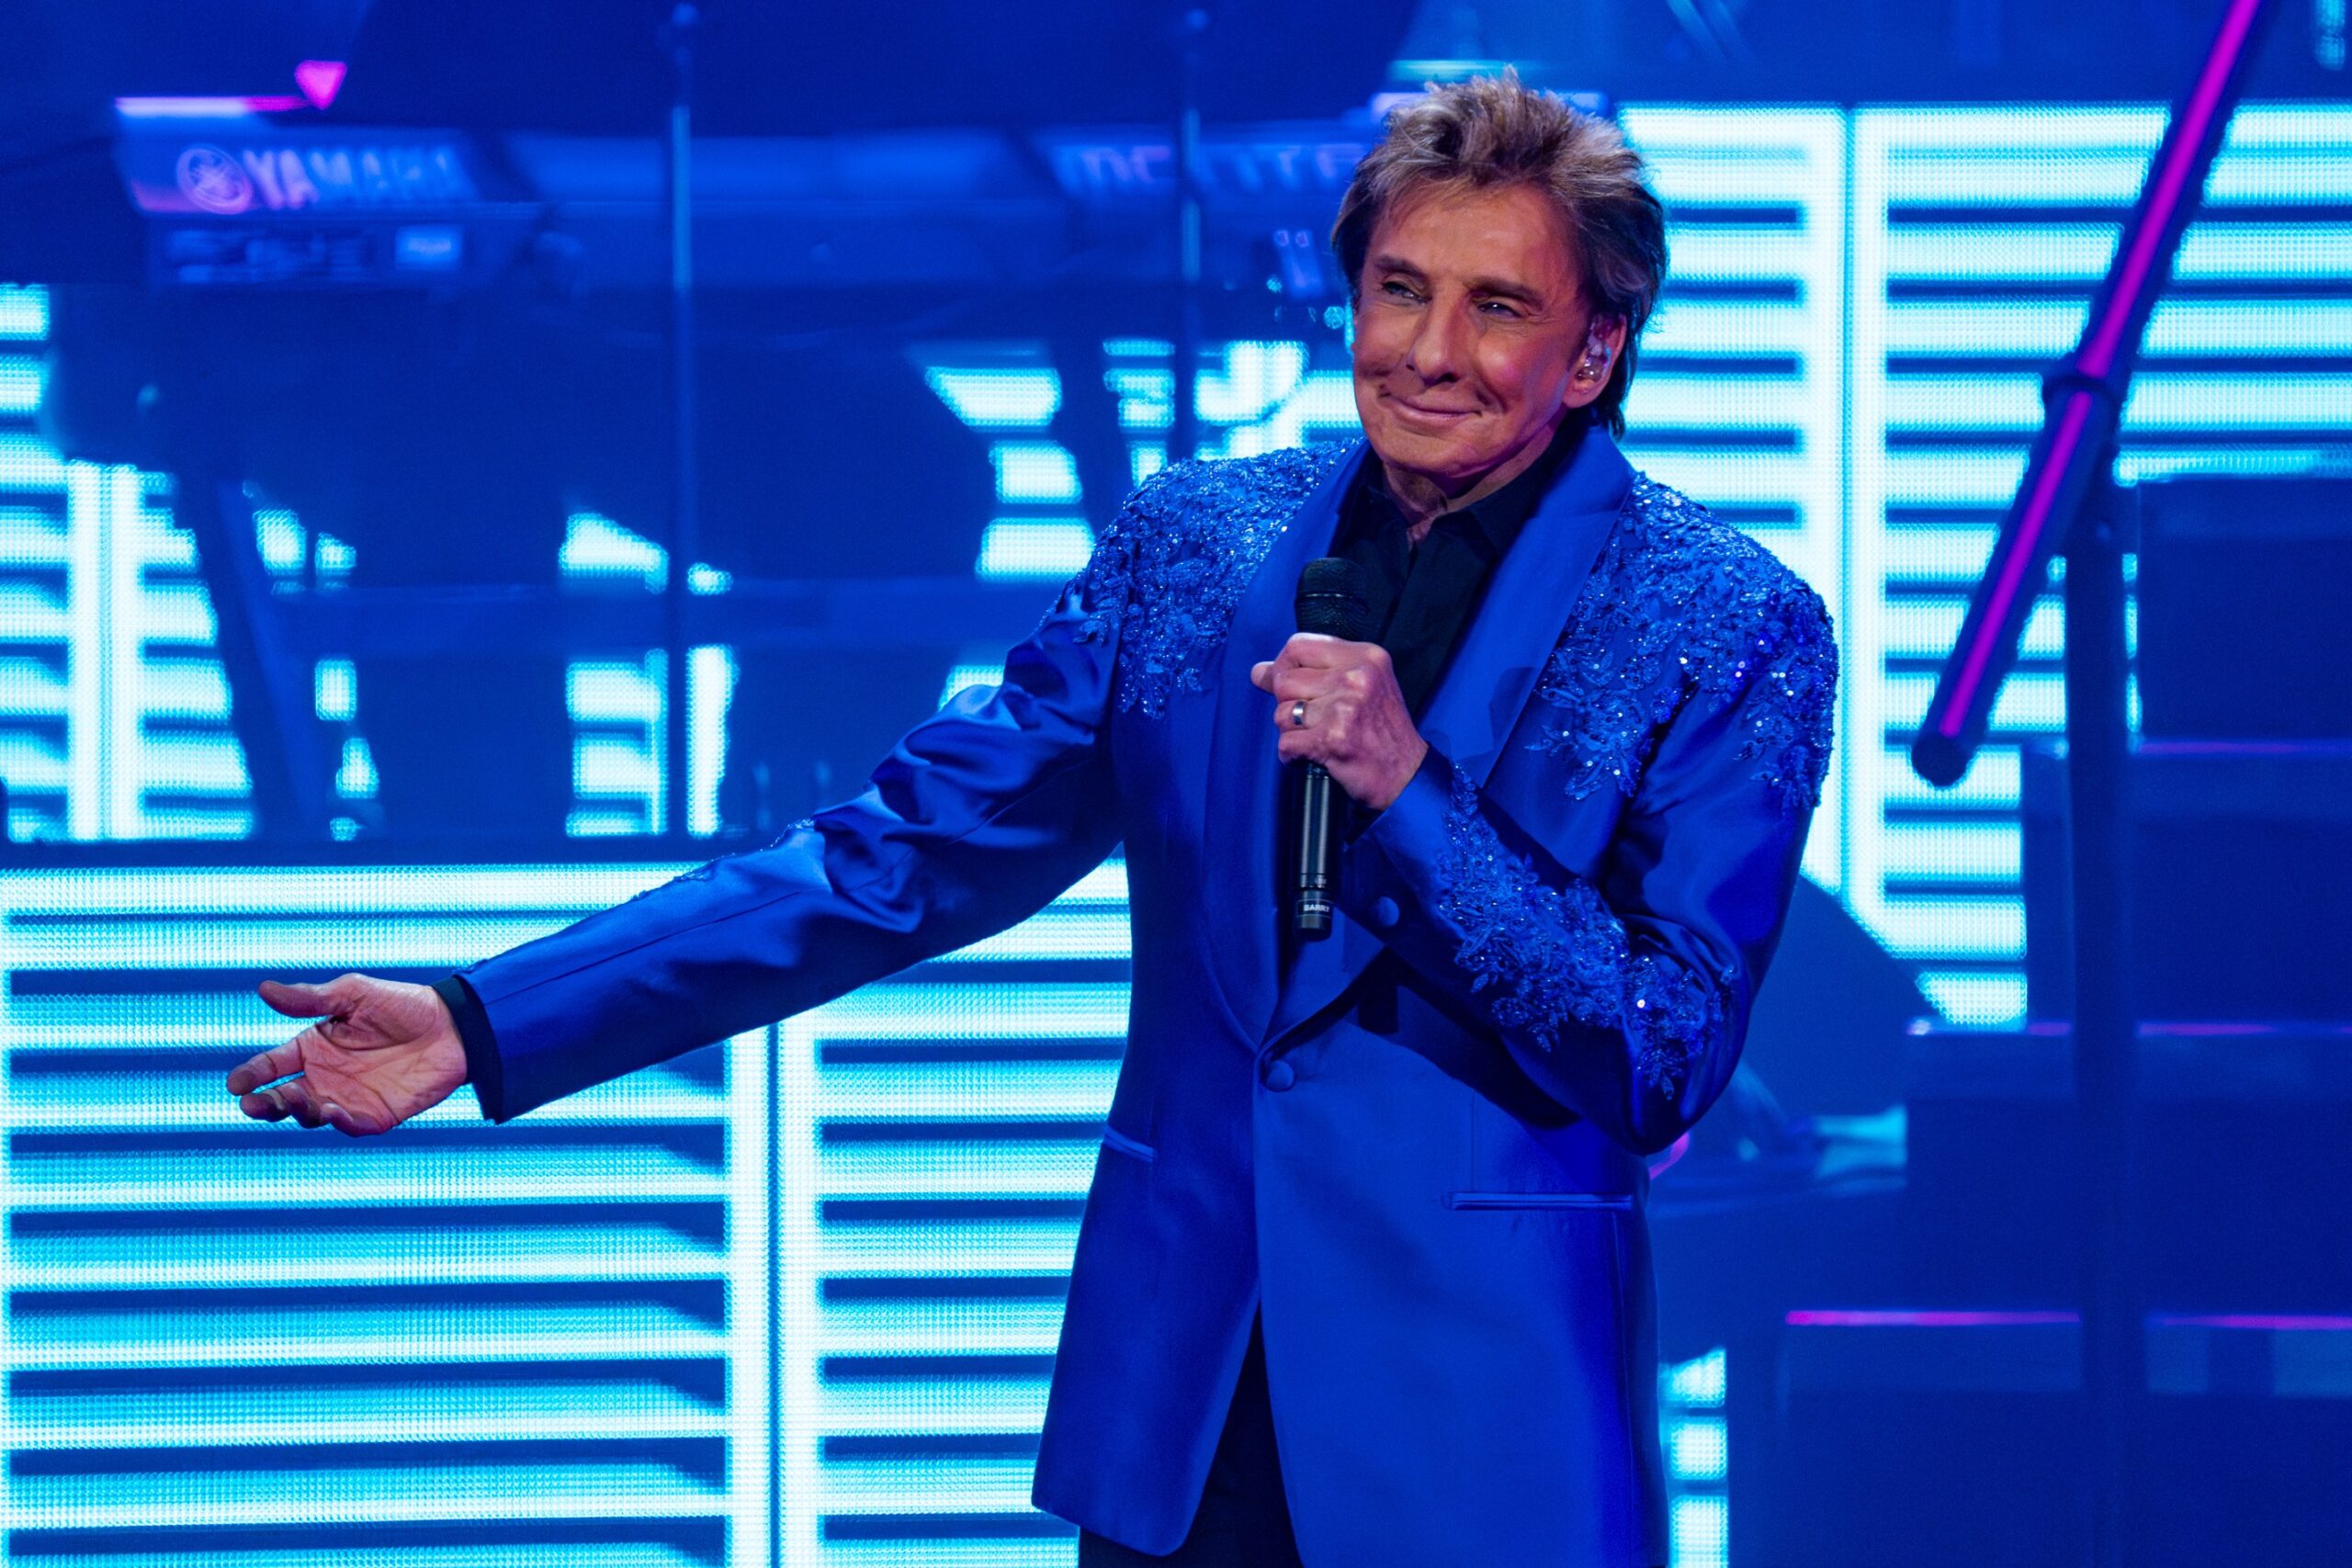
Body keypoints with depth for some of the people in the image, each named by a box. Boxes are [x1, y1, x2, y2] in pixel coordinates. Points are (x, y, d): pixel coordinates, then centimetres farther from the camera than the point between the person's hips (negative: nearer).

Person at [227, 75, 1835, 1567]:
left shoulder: (1734, 630, -6)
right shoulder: (1194, 540, 6)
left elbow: (1666, 1064, -8)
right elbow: (915, 851, 7)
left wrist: (1409, 787, -21)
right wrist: (490, 1024, 0)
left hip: (1484, 1429, -4)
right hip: (1173, 1412, 4)